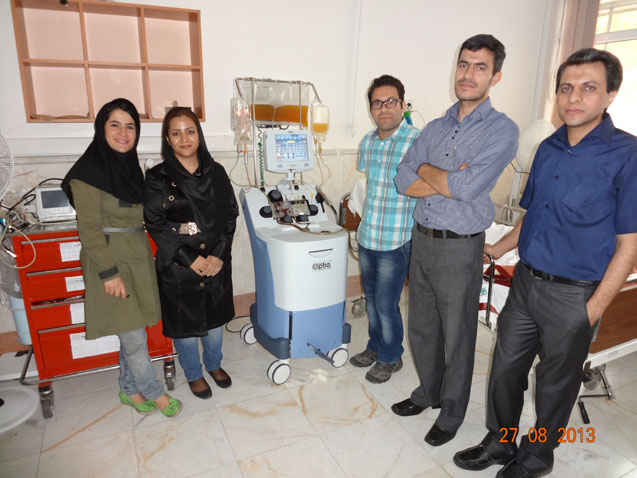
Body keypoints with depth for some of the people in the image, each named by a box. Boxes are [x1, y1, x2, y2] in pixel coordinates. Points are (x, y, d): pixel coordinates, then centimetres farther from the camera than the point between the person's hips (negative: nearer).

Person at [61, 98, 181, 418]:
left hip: (137, 258, 7)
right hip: (111, 261, -7)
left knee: (131, 332, 16)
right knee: (134, 338, 2)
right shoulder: (89, 171, -13)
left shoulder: (130, 166, 10)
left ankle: (130, 389, 33)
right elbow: (88, 228, -15)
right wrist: (109, 272, -18)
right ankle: (155, 393, 21)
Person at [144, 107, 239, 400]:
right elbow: (155, 224, -11)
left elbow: (231, 214, -1)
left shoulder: (215, 172, 0)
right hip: (178, 265, -2)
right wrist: (190, 258, -17)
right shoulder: (157, 178, -8)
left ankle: (214, 364, 44)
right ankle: (193, 374, 37)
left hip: (216, 261, 3)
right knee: (184, 322, 12)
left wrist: (218, 254, -12)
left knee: (215, 317, 18)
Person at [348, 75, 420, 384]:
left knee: (386, 304, 4)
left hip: (397, 242, -6)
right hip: (367, 237, 6)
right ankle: (375, 347, 40)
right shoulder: (367, 141, 6)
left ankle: (390, 358, 28)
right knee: (371, 298, 19)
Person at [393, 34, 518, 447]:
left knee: (457, 336, 10)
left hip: (460, 247, -5)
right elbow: (404, 181, -1)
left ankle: (452, 412, 32)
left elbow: (468, 186, -22)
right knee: (422, 327, 18)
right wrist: (450, 180, -14)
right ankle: (428, 392, 42)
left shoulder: (502, 130, -9)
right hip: (422, 239, 6)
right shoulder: (435, 129, 9)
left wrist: (425, 171, -8)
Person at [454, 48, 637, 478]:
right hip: (525, 281, 6)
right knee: (505, 370, 15)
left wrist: (593, 310, -14)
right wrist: (498, 250, 14)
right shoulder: (548, 149, 6)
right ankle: (500, 443, 37)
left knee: (556, 383, 14)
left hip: (574, 295, -5)